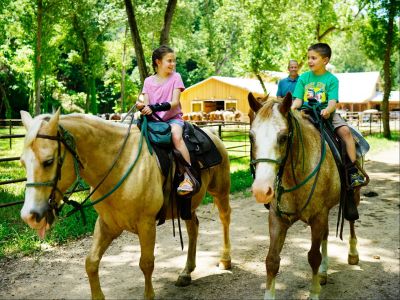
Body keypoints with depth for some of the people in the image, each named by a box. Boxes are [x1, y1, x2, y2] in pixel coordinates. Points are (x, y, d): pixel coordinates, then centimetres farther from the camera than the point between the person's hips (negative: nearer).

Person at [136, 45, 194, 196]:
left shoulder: (175, 77, 4)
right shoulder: (148, 81, 11)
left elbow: (175, 102, -8)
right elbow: (146, 103, 5)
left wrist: (155, 108, -24)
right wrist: (142, 107, -21)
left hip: (173, 117, -3)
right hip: (153, 119, 4)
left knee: (176, 135, -34)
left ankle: (188, 177, -36)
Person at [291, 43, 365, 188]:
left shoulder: (332, 79, 1)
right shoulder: (303, 78, 7)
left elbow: (333, 101, -10)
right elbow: (298, 99, 2)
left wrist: (327, 110, -33)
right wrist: (292, 108, -21)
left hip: (326, 113, -2)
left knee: (345, 131, -23)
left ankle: (353, 170, -19)